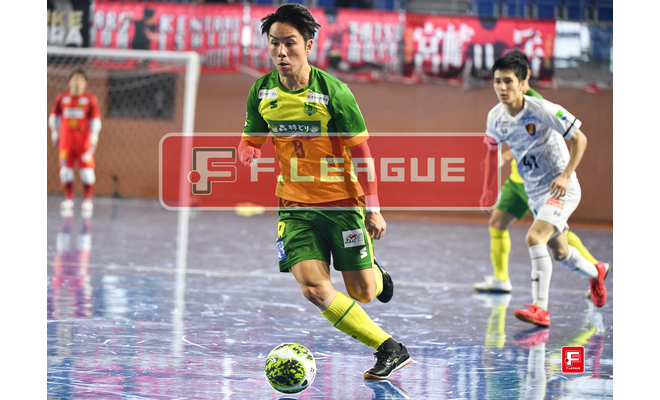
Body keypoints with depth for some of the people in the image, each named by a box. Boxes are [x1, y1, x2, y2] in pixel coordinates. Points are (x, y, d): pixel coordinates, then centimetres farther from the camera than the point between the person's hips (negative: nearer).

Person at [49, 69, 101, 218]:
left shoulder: (90, 99, -3)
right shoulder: (62, 98, 4)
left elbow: (95, 119, -1)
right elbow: (54, 115, 15)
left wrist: (94, 138, -6)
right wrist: (55, 133, 15)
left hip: (84, 140, -2)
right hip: (66, 140, 2)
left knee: (87, 170, -6)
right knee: (65, 169, 1)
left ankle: (87, 200, 3)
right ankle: (68, 199, 12)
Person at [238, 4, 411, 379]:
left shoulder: (333, 91, -14)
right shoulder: (262, 92, -2)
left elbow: (361, 151, -9)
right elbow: (250, 141, 10)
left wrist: (372, 209, -10)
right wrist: (250, 154, -16)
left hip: (342, 201, -3)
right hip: (295, 206, 3)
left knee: (361, 292, 1)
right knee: (314, 288, -17)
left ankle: (377, 275, 41)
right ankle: (390, 349, -6)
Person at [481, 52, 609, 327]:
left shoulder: (543, 110, -22)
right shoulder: (496, 117, -4)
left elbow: (579, 139, -16)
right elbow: (494, 150, 16)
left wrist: (565, 175, -24)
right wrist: (487, 188, 14)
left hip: (561, 189, -7)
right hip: (535, 193, 7)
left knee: (534, 238, -26)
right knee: (559, 252, 19)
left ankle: (539, 308, -25)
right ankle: (595, 273, 51)